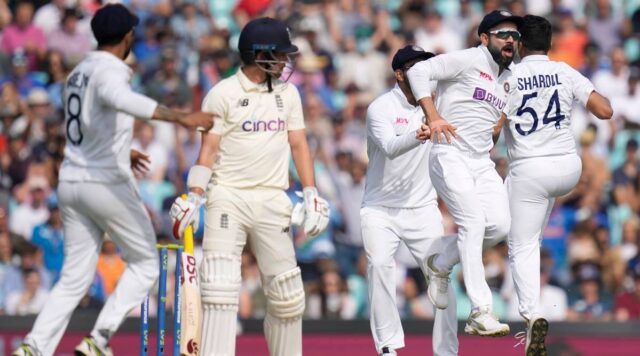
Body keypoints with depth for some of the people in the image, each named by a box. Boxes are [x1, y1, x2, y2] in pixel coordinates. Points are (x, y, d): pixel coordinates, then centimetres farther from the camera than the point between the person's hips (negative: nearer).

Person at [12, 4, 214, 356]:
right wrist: (180, 117, -44)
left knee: (75, 278, 8)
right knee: (144, 264, 7)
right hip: (108, 183, -8)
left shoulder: (77, 74, 13)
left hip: (71, 183, 8)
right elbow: (121, 99, -37)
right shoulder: (109, 72, -13)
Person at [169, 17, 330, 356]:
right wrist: (194, 198, -15)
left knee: (286, 292, 3)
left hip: (272, 200, 4)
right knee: (220, 288, -13)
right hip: (228, 197, -4)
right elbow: (208, 150, -5)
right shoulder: (223, 94, -4)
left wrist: (311, 195, 4)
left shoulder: (287, 93, 11)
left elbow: (298, 145, 13)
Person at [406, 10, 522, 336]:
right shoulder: (467, 61, -7)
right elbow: (419, 71, -16)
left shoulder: (508, 79, 16)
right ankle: (480, 312, -19)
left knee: (499, 224, -8)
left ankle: (440, 266, 17)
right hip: (450, 158, -7)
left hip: (482, 163, 7)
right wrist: (433, 117, -24)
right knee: (473, 223, -18)